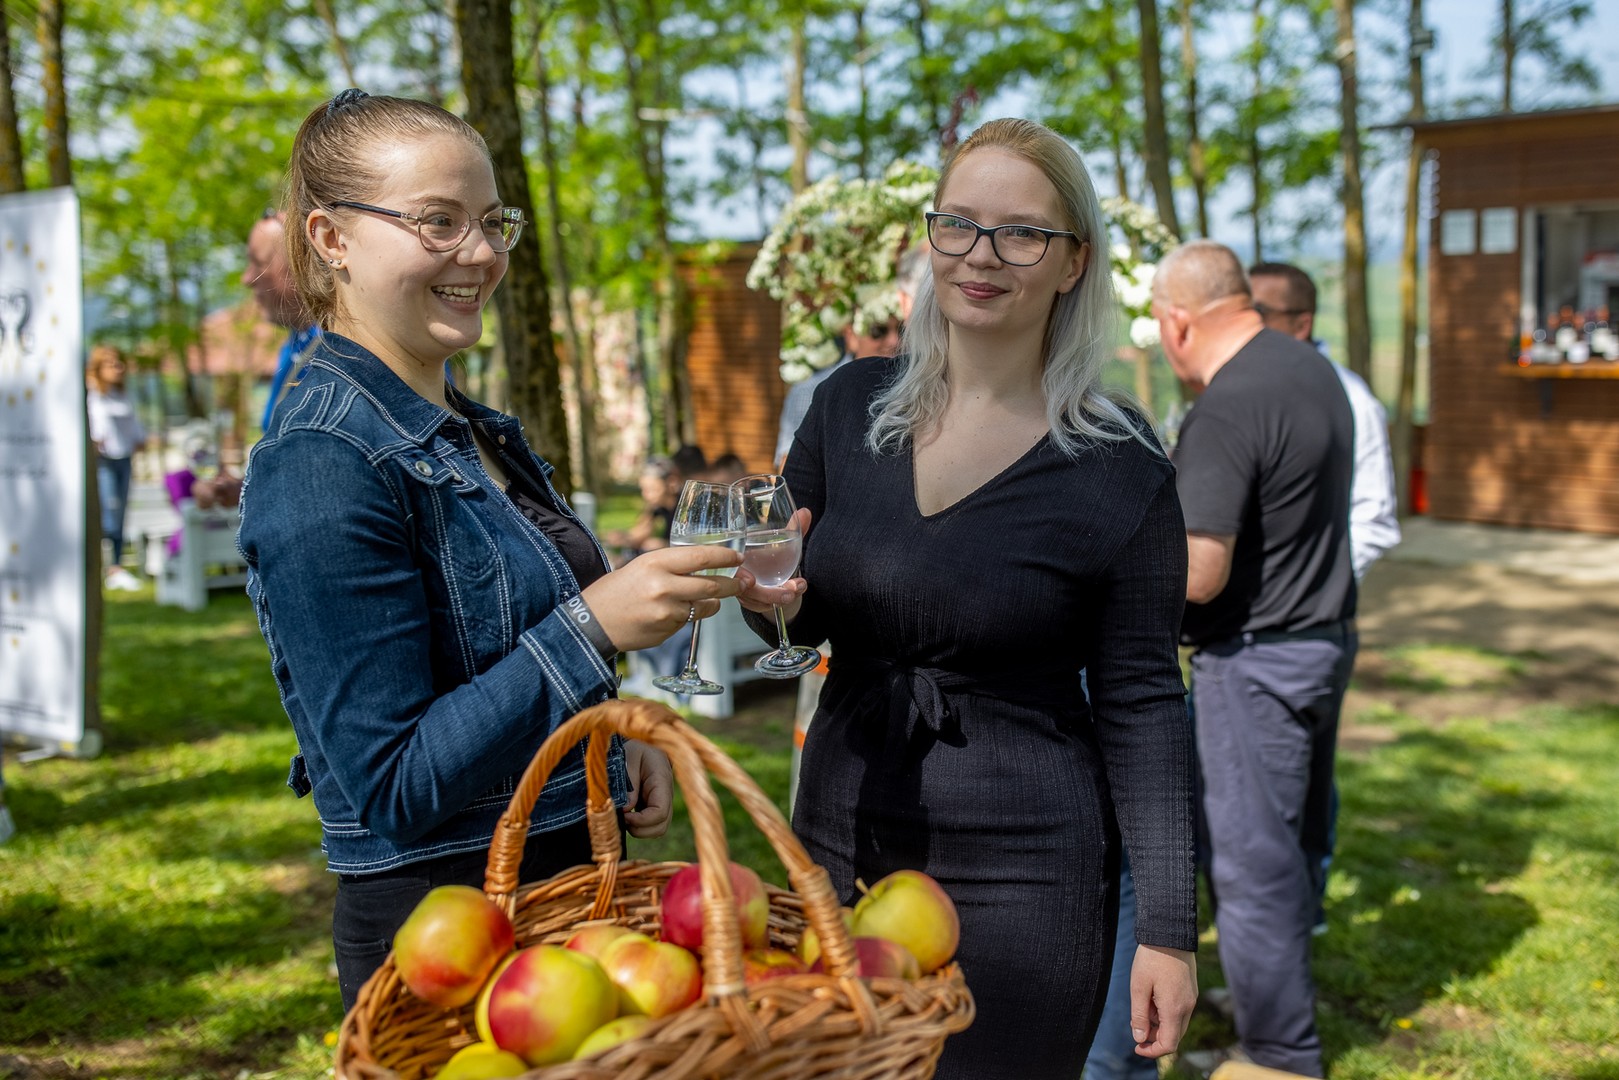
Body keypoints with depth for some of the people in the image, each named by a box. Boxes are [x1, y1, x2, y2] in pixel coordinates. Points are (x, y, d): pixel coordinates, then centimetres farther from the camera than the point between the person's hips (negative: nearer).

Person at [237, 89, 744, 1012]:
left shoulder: (477, 432, 7)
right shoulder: (323, 466, -21)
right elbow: (390, 789, -24)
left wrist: (616, 736, 1)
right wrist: (593, 627, -30)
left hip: (568, 875, 9)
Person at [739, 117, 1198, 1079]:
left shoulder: (1119, 468, -10)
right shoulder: (852, 404, 0)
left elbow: (1139, 705, -6)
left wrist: (1169, 926, -6)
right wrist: (772, 599, -12)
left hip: (1020, 872, -4)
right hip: (837, 843, 4)